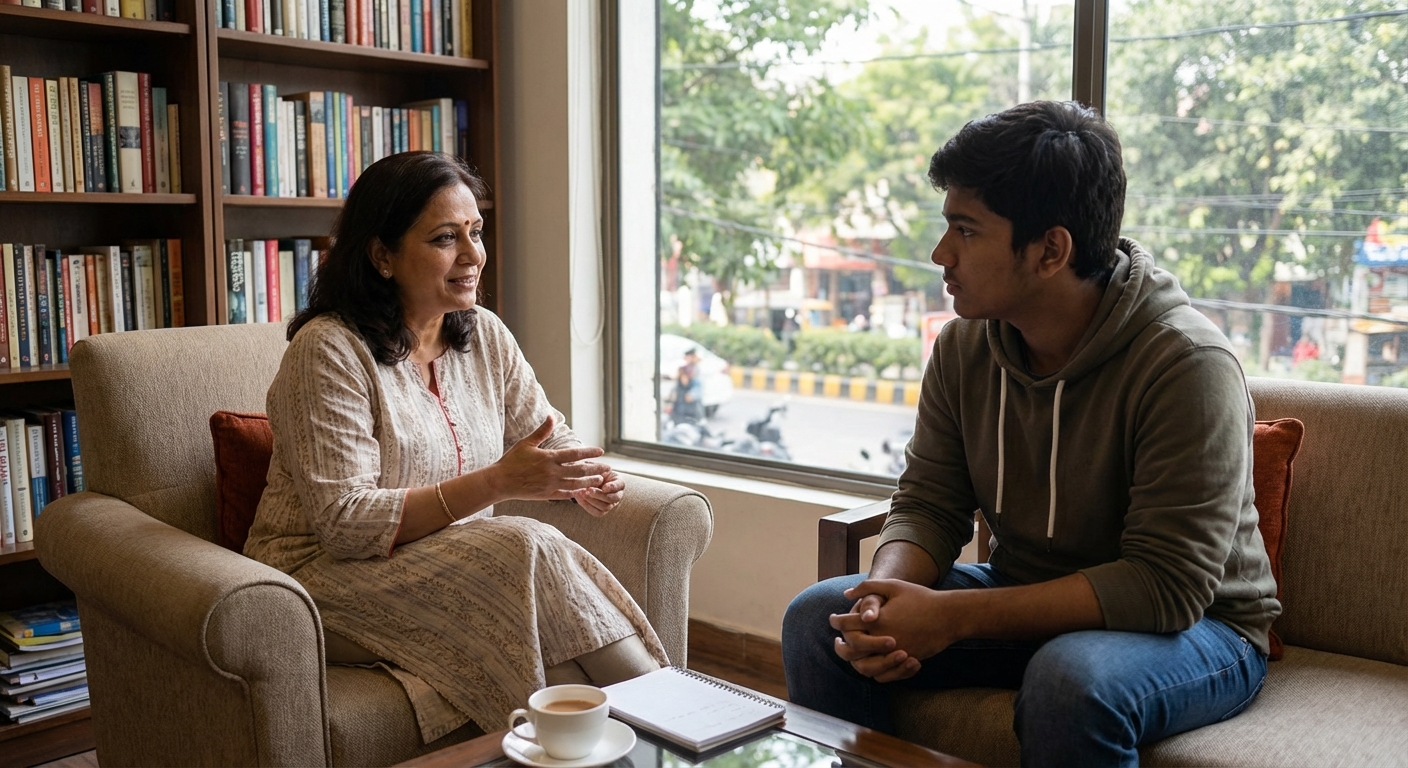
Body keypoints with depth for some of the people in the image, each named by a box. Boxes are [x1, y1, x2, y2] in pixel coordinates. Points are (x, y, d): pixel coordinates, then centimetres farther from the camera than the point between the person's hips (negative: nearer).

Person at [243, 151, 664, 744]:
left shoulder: (484, 334, 6)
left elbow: (552, 439, 11)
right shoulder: (327, 349, -15)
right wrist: (496, 483, -28)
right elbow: (345, 523, -21)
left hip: (456, 569, 6)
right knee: (527, 549, -29)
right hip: (328, 576, -5)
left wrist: (584, 480, -15)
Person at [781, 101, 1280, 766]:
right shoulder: (963, 347, -4)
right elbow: (927, 506, -1)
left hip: (1191, 627, -5)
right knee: (818, 618, -9)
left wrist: (952, 616, -31)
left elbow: (1168, 585, -27)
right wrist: (885, 594, -25)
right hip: (1027, 602, 6)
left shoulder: (1185, 364, -24)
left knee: (1072, 680, -38)